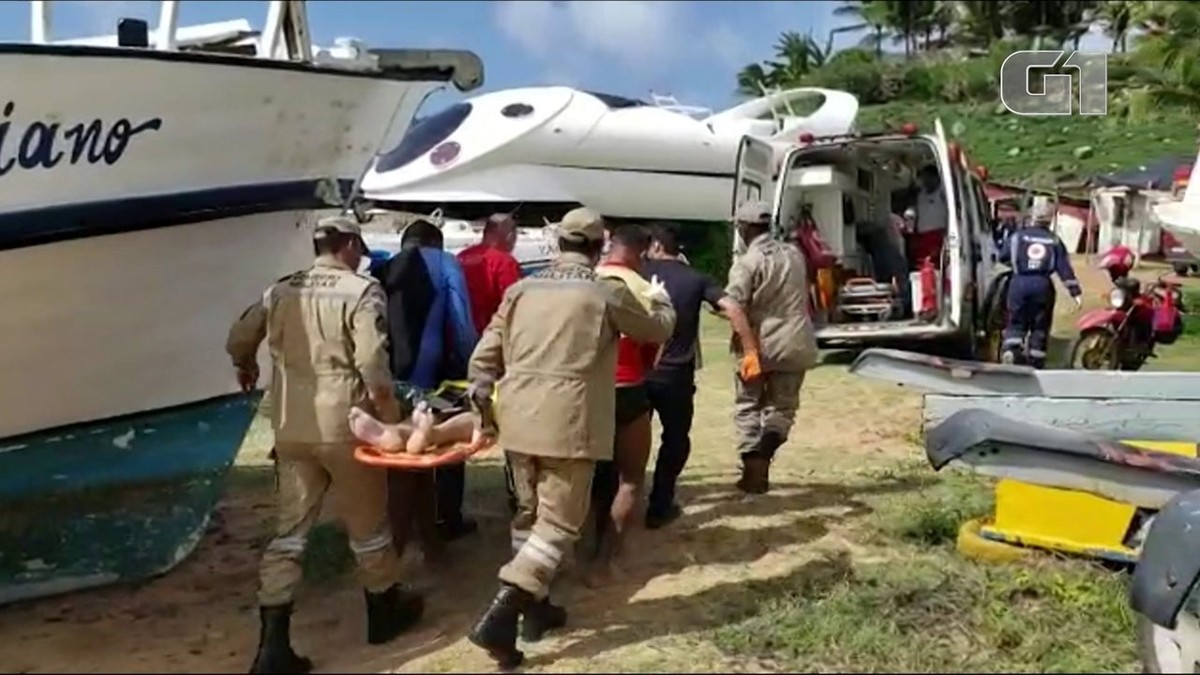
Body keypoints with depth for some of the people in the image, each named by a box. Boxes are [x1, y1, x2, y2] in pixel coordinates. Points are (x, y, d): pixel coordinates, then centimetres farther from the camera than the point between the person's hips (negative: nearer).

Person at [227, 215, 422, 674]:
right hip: (344, 425, -4)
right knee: (367, 523, 15)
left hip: (291, 428, 4)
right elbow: (372, 364, -18)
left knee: (289, 530, 8)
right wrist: (391, 416, -6)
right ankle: (384, 610, 34)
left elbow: (238, 340, 15)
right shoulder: (361, 291, -10)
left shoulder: (282, 290, 7)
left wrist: (246, 369, 37)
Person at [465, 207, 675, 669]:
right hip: (570, 423, -6)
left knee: (530, 512, 20)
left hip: (518, 419, 6)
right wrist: (660, 302, 34)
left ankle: (534, 607, 29)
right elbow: (658, 330, 13)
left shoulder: (521, 289, 10)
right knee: (558, 523, -1)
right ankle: (498, 618, -10)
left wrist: (481, 393, 21)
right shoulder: (607, 293, -3)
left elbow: (486, 353, 9)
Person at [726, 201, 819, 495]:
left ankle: (753, 472, 8)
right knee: (781, 406, 13)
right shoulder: (794, 254, 8)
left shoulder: (746, 263, -12)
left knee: (748, 407, 12)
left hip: (759, 345, -4)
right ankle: (761, 465, -6)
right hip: (794, 343, 4)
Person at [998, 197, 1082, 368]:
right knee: (1040, 327, 9)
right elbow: (1064, 268, -1)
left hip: (1019, 283, 0)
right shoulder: (1054, 241, 4)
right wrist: (1076, 292, -1)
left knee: (1016, 322, 8)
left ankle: (1009, 349, -18)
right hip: (1042, 285, 0)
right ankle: (1035, 365, 11)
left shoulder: (1018, 235, 2)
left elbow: (1003, 256, 8)